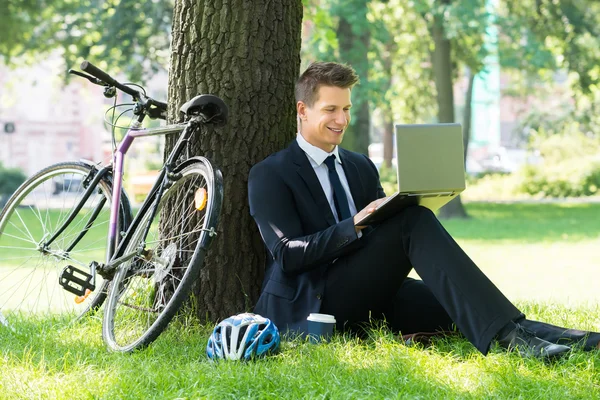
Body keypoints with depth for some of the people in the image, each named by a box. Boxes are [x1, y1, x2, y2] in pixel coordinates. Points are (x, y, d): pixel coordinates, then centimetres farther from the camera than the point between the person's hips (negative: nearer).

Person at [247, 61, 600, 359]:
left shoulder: (361, 167, 20)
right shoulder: (269, 176, 0)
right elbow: (288, 255, -12)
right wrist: (354, 225, -23)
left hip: (367, 298, 7)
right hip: (310, 306, -7)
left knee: (462, 304, -21)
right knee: (413, 221, -26)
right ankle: (505, 336, -37)